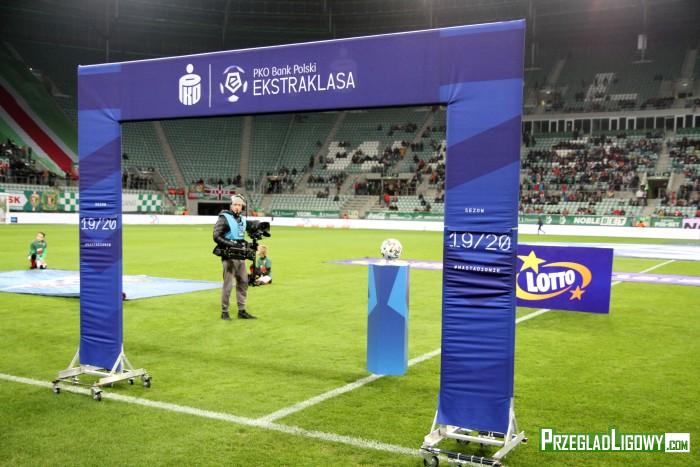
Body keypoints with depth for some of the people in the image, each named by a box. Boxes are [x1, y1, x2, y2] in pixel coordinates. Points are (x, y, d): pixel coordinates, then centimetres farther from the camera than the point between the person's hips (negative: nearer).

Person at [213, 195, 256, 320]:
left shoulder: (242, 219, 15)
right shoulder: (224, 218, -8)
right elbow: (217, 237, -15)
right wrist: (231, 244, -23)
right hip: (229, 256, -8)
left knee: (243, 283, 10)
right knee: (228, 284, -4)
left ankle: (242, 311, 18)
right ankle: (224, 312, 5)